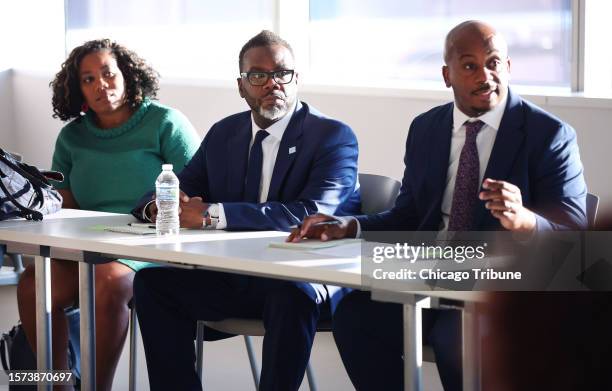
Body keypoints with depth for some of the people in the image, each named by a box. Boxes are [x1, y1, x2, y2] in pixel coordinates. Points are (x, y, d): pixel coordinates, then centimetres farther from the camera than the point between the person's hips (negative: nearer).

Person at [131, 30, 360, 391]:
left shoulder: (334, 137, -7)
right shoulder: (223, 134, 12)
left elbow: (311, 213, -22)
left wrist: (213, 214, -27)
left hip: (305, 278, -6)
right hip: (233, 277, 6)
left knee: (291, 295, -37)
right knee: (151, 280, -12)